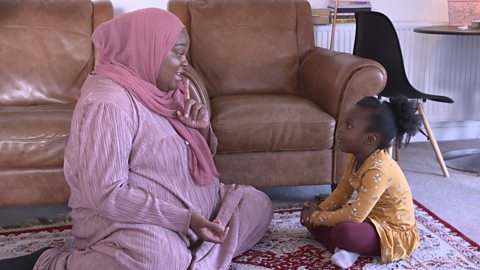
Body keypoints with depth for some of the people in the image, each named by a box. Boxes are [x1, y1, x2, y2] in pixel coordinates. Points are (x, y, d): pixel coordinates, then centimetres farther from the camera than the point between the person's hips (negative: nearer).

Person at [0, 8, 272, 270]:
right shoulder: (108, 104, -20)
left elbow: (195, 155, 18)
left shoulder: (161, 92, 7)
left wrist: (202, 129, -6)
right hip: (125, 222, -9)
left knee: (257, 202, 6)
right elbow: (106, 194, -27)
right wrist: (184, 219, -27)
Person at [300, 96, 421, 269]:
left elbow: (355, 215, -34)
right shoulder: (356, 158, -1)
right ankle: (345, 249, -15)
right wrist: (319, 210, -5)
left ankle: (346, 248, -7)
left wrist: (317, 217, -22)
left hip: (392, 232, -10)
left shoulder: (378, 169, -31)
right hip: (368, 218, 10)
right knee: (308, 215, 1)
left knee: (343, 232, -40)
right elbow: (342, 192, 12)